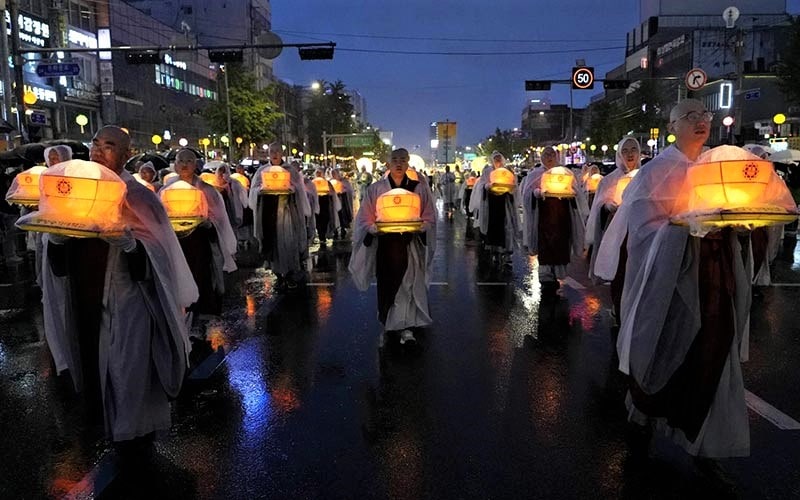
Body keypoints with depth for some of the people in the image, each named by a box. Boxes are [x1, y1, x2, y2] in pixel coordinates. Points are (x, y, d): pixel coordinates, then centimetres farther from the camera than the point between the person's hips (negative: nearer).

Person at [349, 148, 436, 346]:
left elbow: (429, 218, 6)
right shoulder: (376, 189, 5)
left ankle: (406, 327, 2)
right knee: (386, 284, 6)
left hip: (410, 244, 0)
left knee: (408, 284, -5)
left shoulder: (419, 188, 4)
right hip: (385, 245, 1)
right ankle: (386, 325, 21)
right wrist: (375, 229, -14)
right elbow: (365, 219, 5)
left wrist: (420, 227, -14)